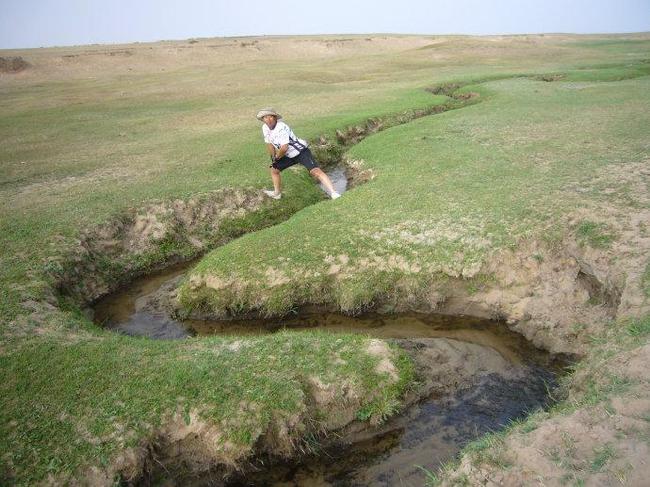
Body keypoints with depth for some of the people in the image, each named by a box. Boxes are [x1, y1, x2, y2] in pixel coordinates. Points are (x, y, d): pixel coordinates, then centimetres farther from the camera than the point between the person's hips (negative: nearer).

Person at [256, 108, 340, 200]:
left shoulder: (282, 127, -26)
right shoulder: (265, 128, -1)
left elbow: (284, 148, -30)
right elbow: (269, 143, 14)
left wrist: (276, 157, -12)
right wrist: (273, 157, 6)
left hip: (301, 152, -9)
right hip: (289, 156, 9)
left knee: (315, 171, -26)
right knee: (274, 170, 18)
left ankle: (333, 193, -36)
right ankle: (277, 193, 37)